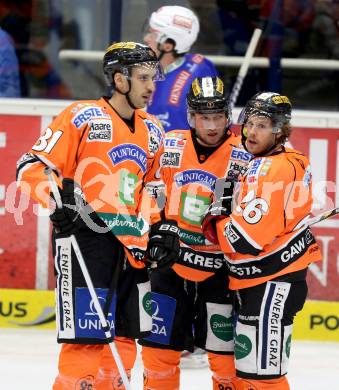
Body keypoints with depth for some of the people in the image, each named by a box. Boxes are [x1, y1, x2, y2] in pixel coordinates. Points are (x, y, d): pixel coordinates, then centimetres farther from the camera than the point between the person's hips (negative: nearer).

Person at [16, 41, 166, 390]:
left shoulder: (152, 131, 16)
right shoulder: (82, 117, -5)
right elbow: (32, 167, -7)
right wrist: (59, 198, -23)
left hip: (130, 245, 7)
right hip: (83, 236, -7)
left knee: (125, 337, 9)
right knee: (85, 338, -12)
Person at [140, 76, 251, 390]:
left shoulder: (242, 157, -8)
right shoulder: (171, 146, 0)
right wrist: (159, 228, -1)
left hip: (218, 266, -3)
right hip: (172, 259, 3)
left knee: (225, 351, -2)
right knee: (159, 343, 8)